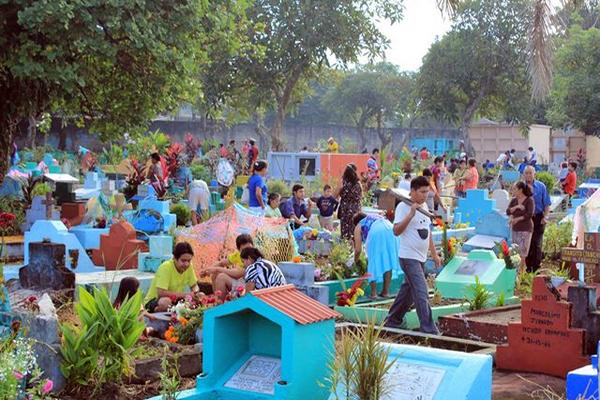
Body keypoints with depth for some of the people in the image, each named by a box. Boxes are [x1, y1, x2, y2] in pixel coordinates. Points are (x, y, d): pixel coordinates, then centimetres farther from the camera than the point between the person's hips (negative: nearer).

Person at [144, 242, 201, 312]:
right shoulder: (166, 267, -23)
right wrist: (184, 294, -29)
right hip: (154, 301, -7)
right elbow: (161, 293, -31)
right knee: (165, 302, -40)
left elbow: (194, 286, 8)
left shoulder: (189, 266, -5)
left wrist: (196, 292, -16)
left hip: (175, 300, 7)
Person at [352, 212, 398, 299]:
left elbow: (358, 249, 20)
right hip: (390, 229, 4)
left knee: (373, 262, 5)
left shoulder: (358, 226, 26)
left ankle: (373, 293, 0)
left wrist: (356, 260, 40)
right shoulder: (376, 216, 41)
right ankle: (386, 291, 13)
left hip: (375, 233, -4)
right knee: (388, 260, 12)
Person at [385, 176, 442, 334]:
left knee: (408, 290, 15)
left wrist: (434, 253, 22)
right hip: (408, 257, -8)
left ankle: (392, 321, 28)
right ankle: (429, 330, -11)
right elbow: (396, 231, -22)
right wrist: (411, 214, -30)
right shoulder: (403, 207, -12)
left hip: (421, 257, 9)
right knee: (421, 293, -12)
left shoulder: (424, 206, 13)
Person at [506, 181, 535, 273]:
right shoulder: (514, 200, 10)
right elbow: (508, 212, -1)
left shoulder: (529, 200, -6)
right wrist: (516, 207, -15)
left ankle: (522, 270, -2)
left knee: (522, 251, -6)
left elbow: (529, 214, -15)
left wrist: (517, 219, -11)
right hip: (515, 229, 6)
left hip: (525, 229, -5)